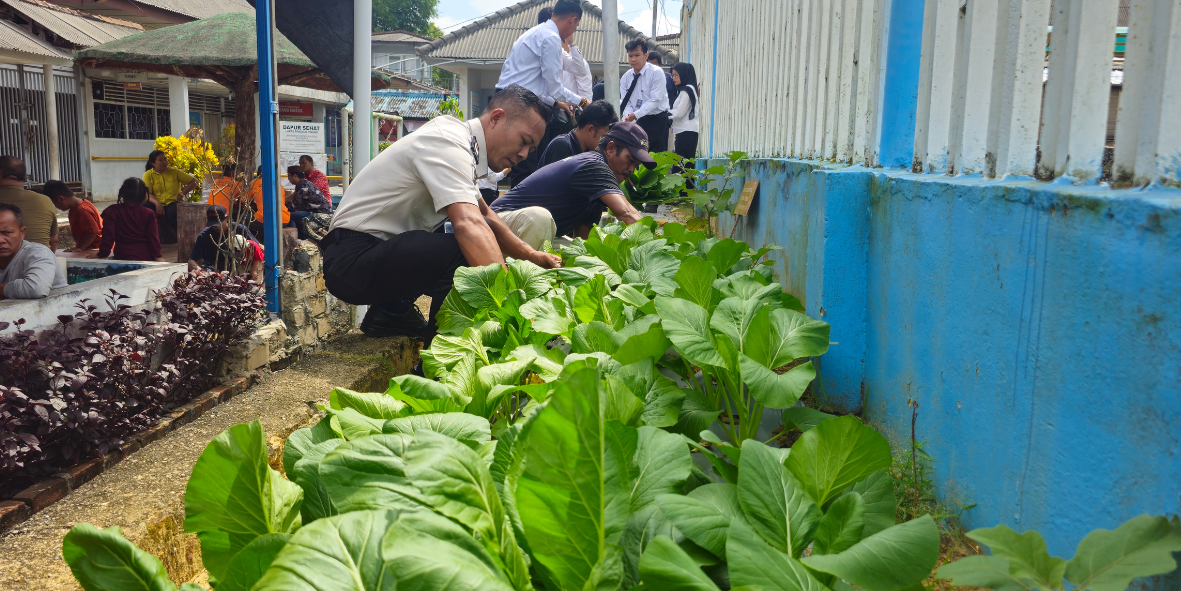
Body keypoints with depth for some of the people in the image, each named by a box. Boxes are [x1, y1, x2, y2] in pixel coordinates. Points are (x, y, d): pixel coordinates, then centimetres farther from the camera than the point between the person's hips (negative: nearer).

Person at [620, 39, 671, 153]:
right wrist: (628, 116, -19)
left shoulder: (656, 73, -11)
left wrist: (635, 114, -24)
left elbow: (655, 100, -17)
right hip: (640, 122, 5)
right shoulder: (626, 78, 5)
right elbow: (626, 102, 3)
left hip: (658, 119, -5)